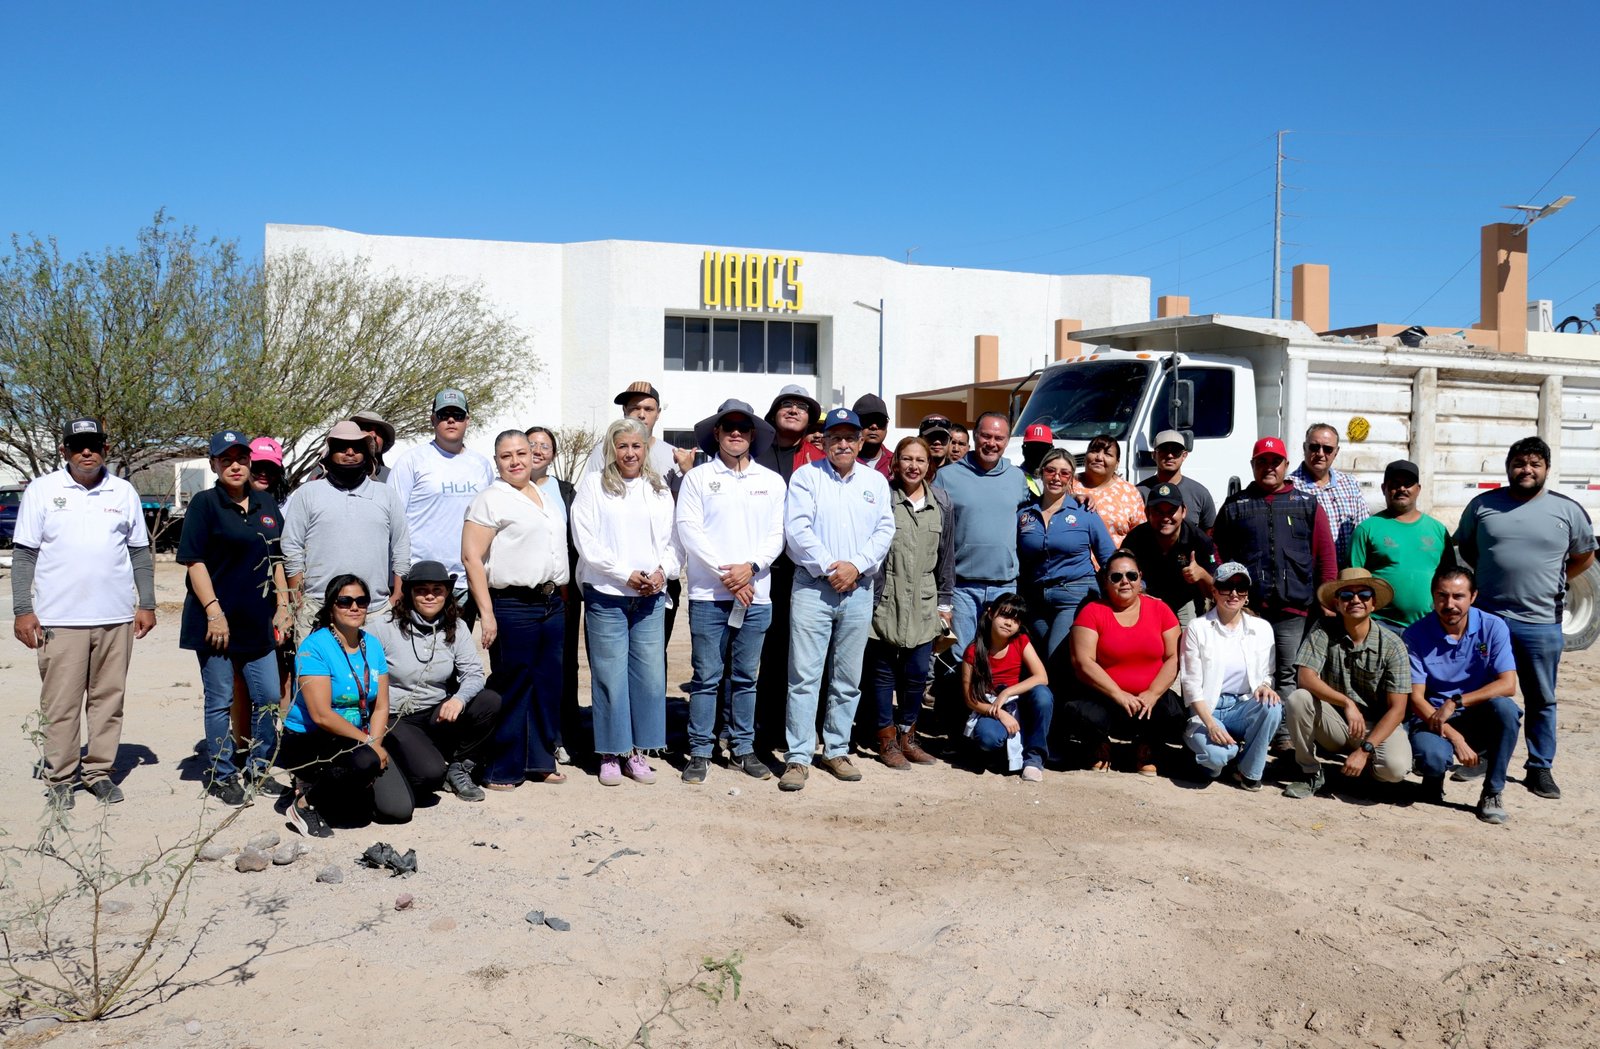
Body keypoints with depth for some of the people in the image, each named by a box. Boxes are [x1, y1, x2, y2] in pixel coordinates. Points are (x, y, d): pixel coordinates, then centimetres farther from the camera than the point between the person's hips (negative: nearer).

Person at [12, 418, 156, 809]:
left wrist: (147, 604, 9)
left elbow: (140, 552, 14)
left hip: (116, 617, 2)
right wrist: (22, 609, -4)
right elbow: (23, 554, 2)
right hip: (59, 619, -2)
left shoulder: (124, 492, 10)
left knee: (108, 698, 7)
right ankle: (60, 778, 11)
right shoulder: (41, 490, 3)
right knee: (61, 703, 0)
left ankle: (99, 770, 17)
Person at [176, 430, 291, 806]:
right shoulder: (204, 503, -5)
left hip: (258, 620, 5)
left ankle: (259, 771, 23)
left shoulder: (266, 504, 12)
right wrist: (214, 611, -17)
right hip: (217, 620, -5)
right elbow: (194, 561, -11)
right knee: (220, 702, 4)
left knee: (268, 697, 8)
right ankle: (221, 776, 17)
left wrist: (282, 603, 11)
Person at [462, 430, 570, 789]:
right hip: (513, 607, -7)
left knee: (548, 685, 10)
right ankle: (502, 769, 9)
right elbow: (471, 557, -11)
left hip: (552, 604, 7)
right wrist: (487, 613, -16)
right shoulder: (491, 499, -5)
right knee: (512, 687, -1)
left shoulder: (547, 496, 17)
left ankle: (541, 760, 21)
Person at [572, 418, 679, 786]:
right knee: (610, 676, -2)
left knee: (650, 674, 2)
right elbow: (587, 542, -5)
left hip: (651, 596, 3)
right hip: (606, 595, -3)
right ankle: (610, 754, 10)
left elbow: (672, 541, 12)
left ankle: (635, 750, 14)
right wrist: (626, 574, -12)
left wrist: (662, 570, -7)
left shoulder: (659, 490, 15)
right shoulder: (592, 486, 3)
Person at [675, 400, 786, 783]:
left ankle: (744, 748, 19)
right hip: (708, 594, -2)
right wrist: (724, 573, -11)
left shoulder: (772, 481, 11)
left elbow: (776, 535, 5)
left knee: (745, 677, 10)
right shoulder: (698, 477, 4)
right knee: (707, 676, 0)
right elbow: (689, 530, -4)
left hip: (756, 594, 2)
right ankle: (700, 752, 9)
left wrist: (750, 567, -12)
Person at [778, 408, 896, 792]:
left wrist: (856, 565, -9)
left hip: (859, 589, 3)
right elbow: (797, 529, -7)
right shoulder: (806, 476, 2)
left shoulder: (876, 481, 12)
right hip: (812, 587, -3)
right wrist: (828, 567, -13)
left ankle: (837, 750, 21)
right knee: (804, 675, -6)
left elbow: (885, 530, 5)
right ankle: (798, 757, -1)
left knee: (848, 679, 9)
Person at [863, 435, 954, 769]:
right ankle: (887, 741, 15)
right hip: (885, 600, -3)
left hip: (923, 602, 3)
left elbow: (946, 554, 13)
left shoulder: (941, 501, 8)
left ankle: (907, 736, 23)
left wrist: (944, 602, 11)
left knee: (918, 672, 5)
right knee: (884, 671, 3)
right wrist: (868, 596, -5)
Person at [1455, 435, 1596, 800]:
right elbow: (1464, 547, 15)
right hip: (1487, 618, 0)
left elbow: (1584, 557, 13)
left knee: (1541, 700, 9)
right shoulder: (1482, 505, 3)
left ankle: (1540, 768, 20)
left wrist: (1549, 582, 5)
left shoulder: (1567, 510, 2)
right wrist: (1490, 577, 6)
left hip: (1541, 623, 0)